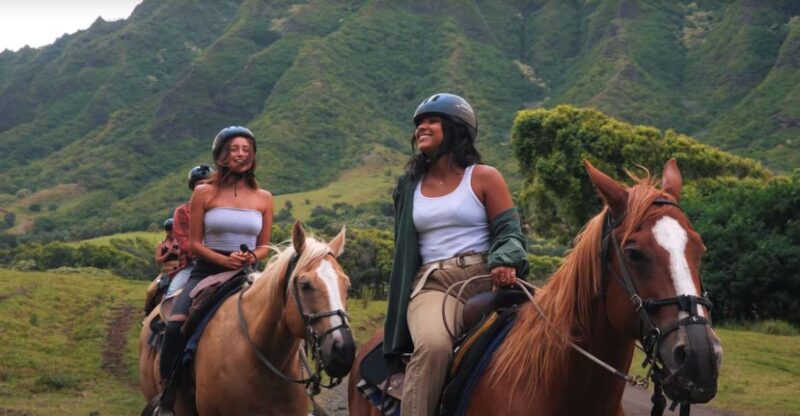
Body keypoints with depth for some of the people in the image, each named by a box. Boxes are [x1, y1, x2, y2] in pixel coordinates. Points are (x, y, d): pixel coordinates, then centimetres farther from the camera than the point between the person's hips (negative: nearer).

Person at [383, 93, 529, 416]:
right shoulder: (410, 186, 19)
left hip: (483, 278, -1)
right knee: (433, 345, -33)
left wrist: (505, 262, -19)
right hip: (432, 283, 1)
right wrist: (401, 296, 22)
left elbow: (508, 231, 2)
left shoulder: (484, 177, 8)